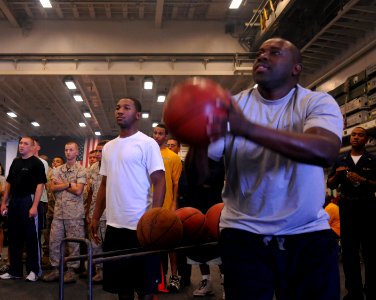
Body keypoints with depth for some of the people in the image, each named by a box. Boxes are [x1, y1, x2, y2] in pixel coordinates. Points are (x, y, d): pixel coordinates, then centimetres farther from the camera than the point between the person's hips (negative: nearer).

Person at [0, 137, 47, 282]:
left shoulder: (36, 163, -7)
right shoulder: (15, 162, 14)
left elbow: (40, 185, -14)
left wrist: (34, 206, -21)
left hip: (28, 201, -7)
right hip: (14, 201, 7)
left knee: (31, 237, -1)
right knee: (13, 237, 10)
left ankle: (34, 270, 7)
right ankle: (15, 270, 19)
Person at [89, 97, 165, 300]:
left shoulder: (147, 143, -6)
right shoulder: (108, 147, 15)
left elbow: (159, 182, -11)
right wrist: (96, 217, 15)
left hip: (140, 226, -7)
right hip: (114, 225, 7)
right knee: (120, 283, 15)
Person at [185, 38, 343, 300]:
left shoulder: (318, 102, -5)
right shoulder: (232, 107, 0)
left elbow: (326, 152, -28)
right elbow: (196, 175, -8)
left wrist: (248, 129, -39)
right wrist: (199, 140, -32)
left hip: (310, 235, 0)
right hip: (244, 234, 1)